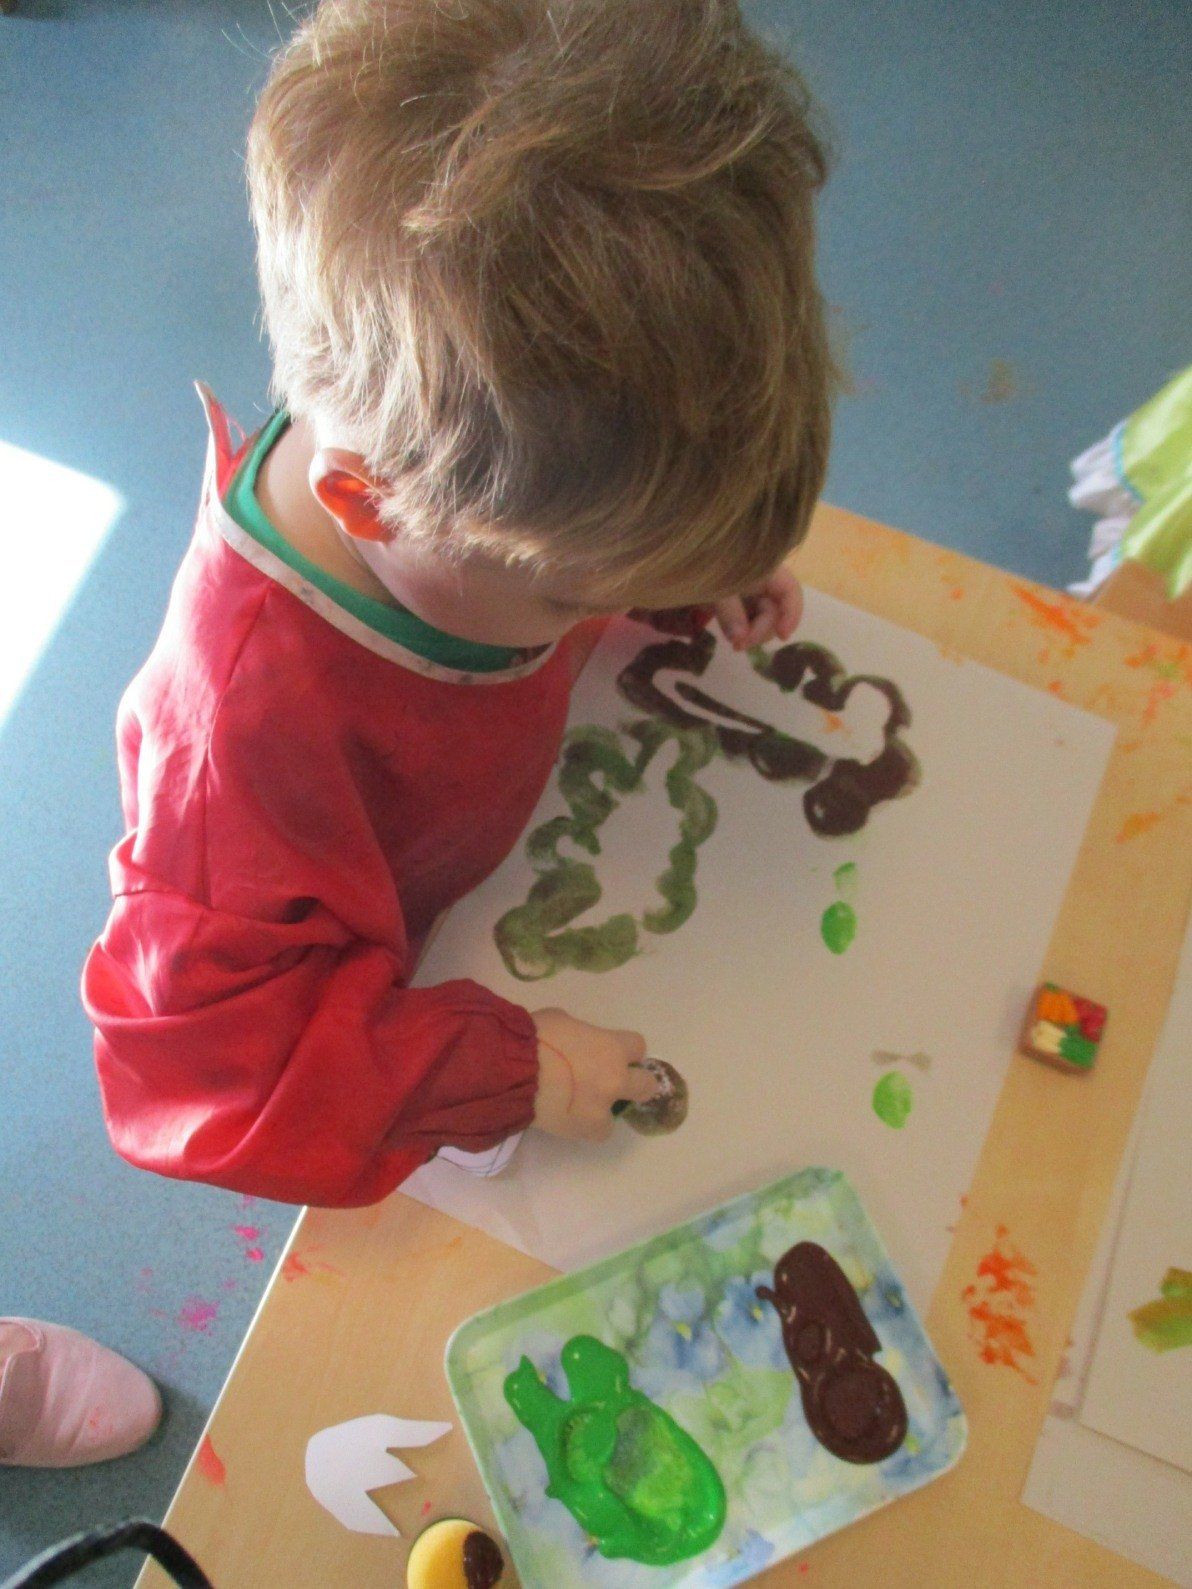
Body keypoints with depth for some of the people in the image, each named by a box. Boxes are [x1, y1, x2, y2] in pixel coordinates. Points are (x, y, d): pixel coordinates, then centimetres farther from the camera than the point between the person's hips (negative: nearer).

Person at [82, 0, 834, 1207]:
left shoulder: (442, 450, -26)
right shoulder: (250, 722, -46)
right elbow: (221, 1051, -35)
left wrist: (694, 575, -15)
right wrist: (506, 1072, -36)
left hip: (510, 829, 5)